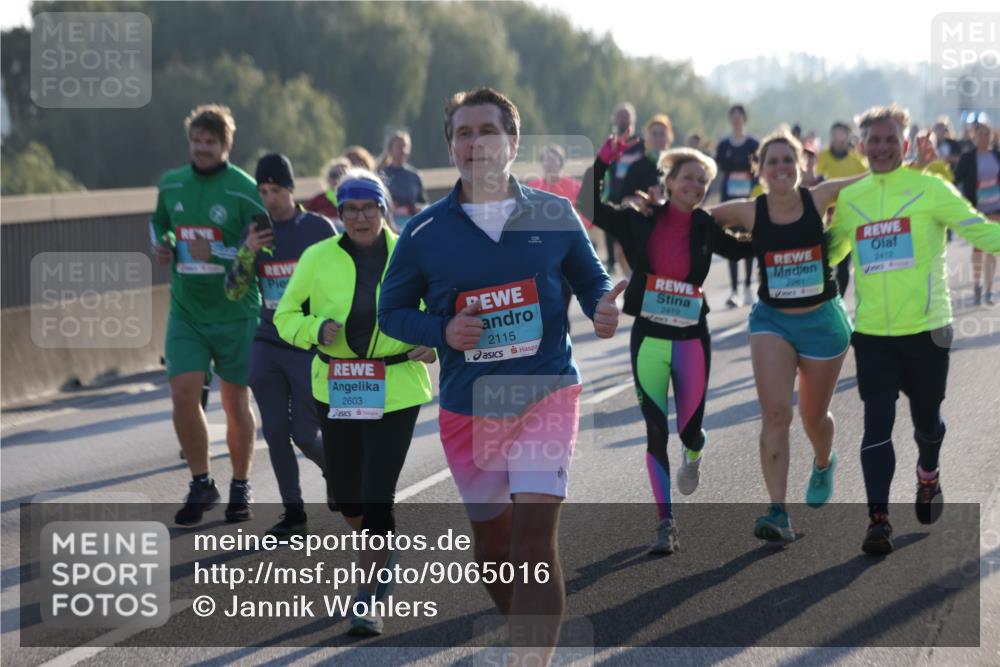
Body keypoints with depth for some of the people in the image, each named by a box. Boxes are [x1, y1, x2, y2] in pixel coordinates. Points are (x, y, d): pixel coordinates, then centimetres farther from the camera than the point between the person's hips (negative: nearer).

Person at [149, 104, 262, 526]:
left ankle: (241, 488, 23)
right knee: (183, 394, -8)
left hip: (235, 313, -3)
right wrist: (161, 245, 3)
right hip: (186, 312, 3)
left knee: (235, 403, 6)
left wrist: (216, 254, -26)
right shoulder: (171, 185, 5)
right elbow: (159, 223, 25)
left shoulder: (244, 191, -11)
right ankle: (201, 484, 8)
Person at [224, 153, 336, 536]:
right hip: (267, 348, 4)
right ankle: (293, 513, 11)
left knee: (305, 435, -3)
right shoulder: (256, 232, 5)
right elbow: (233, 293, 2)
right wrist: (247, 253, -14)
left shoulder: (319, 228, -5)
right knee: (275, 431, 2)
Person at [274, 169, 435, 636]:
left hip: (395, 391, -2)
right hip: (335, 388, 2)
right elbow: (286, 315, 6)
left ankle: (367, 598, 0)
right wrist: (317, 329, -15)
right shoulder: (318, 258, -2)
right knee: (344, 490, 12)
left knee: (378, 493, -9)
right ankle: (379, 551, 44)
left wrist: (431, 344, -11)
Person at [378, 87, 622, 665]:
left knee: (534, 541, -18)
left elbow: (592, 279, 11)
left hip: (546, 395, -2)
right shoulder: (425, 232, -1)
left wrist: (603, 309, -12)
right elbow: (392, 312, 7)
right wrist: (443, 330, -12)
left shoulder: (555, 216, -2)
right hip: (468, 410, 2)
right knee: (491, 545, 15)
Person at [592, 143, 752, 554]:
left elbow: (746, 249, 13)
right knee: (655, 430, -4)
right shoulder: (641, 220, -3)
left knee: (688, 427, 4)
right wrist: (604, 160, -17)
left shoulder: (706, 228, 0)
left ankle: (694, 453, 45)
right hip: (648, 336, 0)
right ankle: (665, 523, 4)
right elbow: (590, 206, -7)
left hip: (691, 338, 1)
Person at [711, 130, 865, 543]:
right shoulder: (749, 212, -9)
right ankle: (778, 514, -19)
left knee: (814, 416, 16)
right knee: (775, 413, -17)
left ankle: (823, 464, 52)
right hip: (772, 321, 0)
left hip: (823, 321, 0)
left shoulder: (819, 199, -10)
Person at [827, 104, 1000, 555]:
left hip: (926, 329, -2)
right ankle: (878, 519, -4)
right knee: (877, 424, -7)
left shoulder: (929, 188, -4)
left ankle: (928, 478, 45)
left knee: (926, 418, 13)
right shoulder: (849, 199, 7)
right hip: (871, 332, 2)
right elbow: (829, 250, 24)